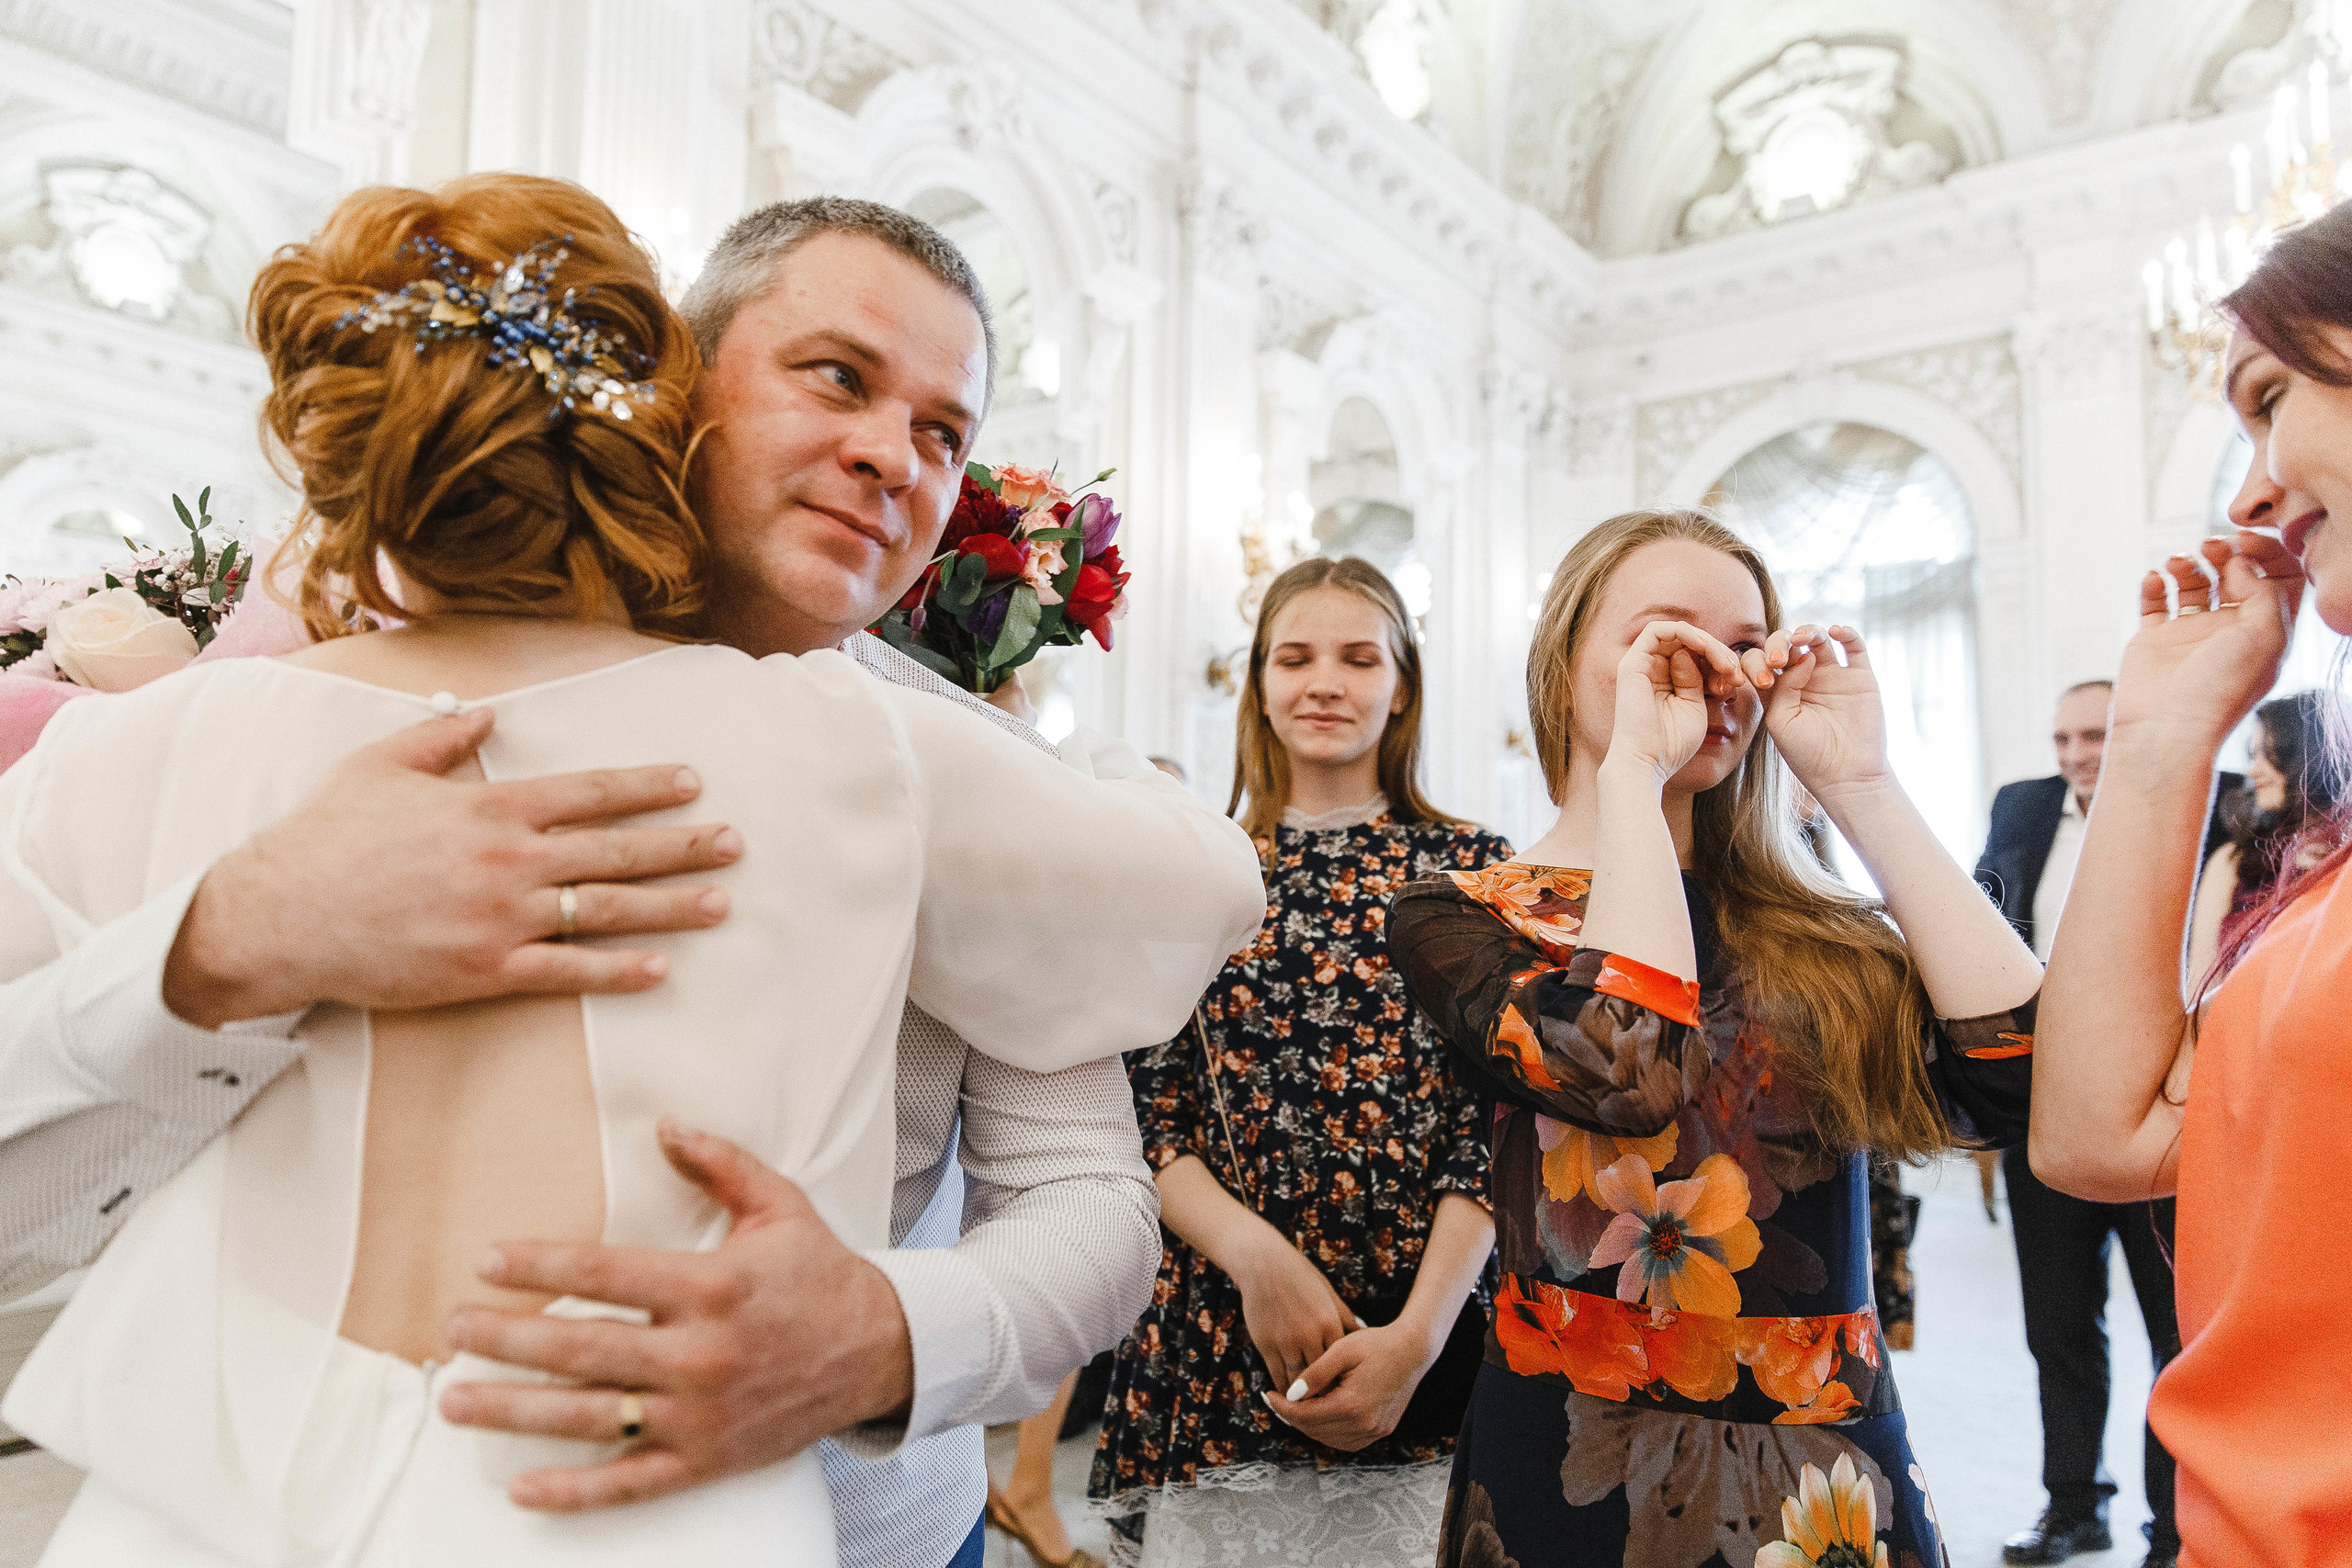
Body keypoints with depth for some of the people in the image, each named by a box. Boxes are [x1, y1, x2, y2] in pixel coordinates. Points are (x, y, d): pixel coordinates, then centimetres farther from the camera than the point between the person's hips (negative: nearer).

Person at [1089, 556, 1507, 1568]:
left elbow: (1494, 1130, -3)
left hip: (1427, 1359, 0)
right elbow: (1146, 1114, 1)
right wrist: (1257, 1255, -14)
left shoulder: (1471, 868, 2)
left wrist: (1417, 1334, -13)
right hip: (1216, 1341, 1)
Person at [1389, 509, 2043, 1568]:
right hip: (1585, 1479, -3)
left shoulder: (1819, 933, 4)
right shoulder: (1458, 916, -8)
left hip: (1844, 1474, 4)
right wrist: (1633, 766, -19)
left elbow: (2020, 1077, -14)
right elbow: (1622, 1068, -27)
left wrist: (1858, 786, -10)